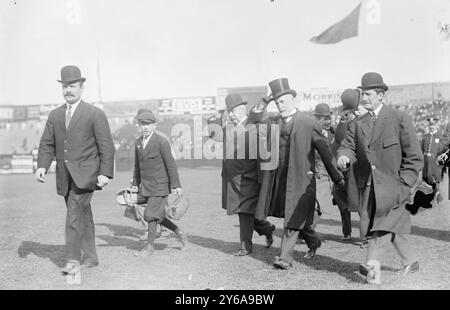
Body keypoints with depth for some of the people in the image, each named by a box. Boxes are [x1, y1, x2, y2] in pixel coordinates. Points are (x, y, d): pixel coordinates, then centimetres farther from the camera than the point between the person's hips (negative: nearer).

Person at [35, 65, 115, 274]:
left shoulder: (95, 114, -1)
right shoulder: (55, 115, 14)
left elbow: (107, 147, -4)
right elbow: (47, 144, 12)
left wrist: (105, 173, -13)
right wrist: (42, 166, -4)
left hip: (85, 174, -5)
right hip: (64, 176, 5)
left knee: (74, 213, -16)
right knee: (82, 216, 12)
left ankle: (73, 259, -11)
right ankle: (90, 257, 21)